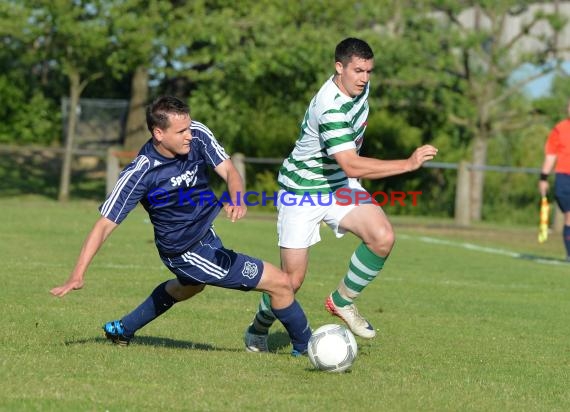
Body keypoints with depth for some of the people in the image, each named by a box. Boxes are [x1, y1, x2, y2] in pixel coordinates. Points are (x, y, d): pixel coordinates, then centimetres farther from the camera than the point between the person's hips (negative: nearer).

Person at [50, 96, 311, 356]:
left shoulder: (198, 135, -15)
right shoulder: (140, 173, -29)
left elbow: (228, 171, -17)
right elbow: (105, 225, -25)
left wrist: (237, 200, -41)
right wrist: (78, 275, -31)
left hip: (206, 233, 8)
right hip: (188, 253, -8)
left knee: (187, 287, 39)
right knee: (280, 284, -6)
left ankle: (122, 330, 55)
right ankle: (305, 346, 18)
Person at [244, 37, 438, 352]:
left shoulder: (360, 87, -4)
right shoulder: (330, 107, -32)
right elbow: (351, 166, -38)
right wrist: (408, 164, -39)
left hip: (341, 185, 7)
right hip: (302, 190, -7)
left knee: (383, 237, -20)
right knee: (293, 278, -2)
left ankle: (342, 301, 1)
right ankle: (257, 330, 28)